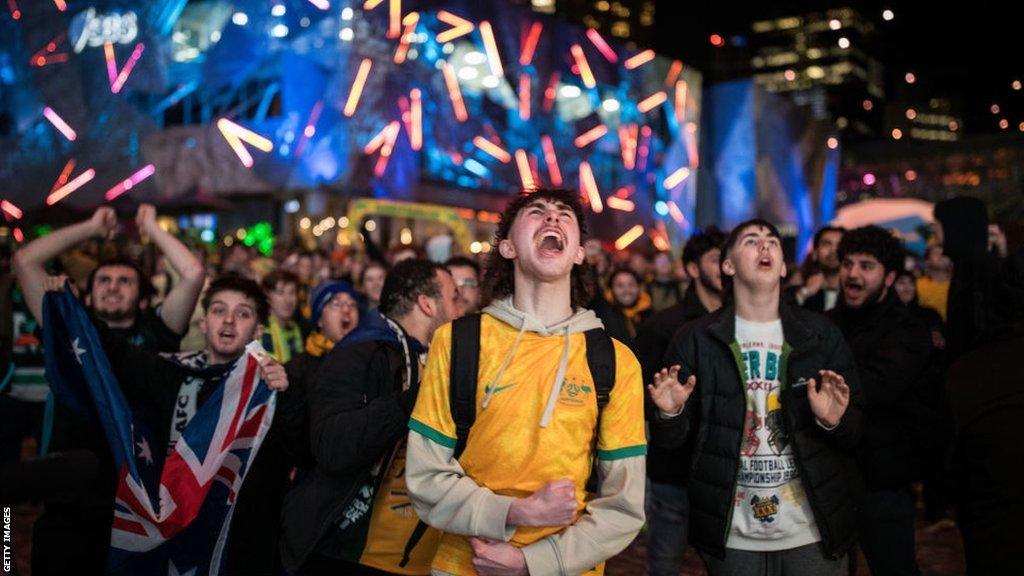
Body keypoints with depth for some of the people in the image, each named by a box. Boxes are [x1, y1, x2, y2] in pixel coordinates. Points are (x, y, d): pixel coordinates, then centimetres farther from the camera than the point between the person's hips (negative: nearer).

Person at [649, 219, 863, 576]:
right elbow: (672, 440, 0)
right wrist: (671, 413, -21)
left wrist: (835, 422, -19)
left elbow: (855, 434, 2)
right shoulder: (696, 339, -2)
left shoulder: (821, 334, 1)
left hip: (814, 532, 1)